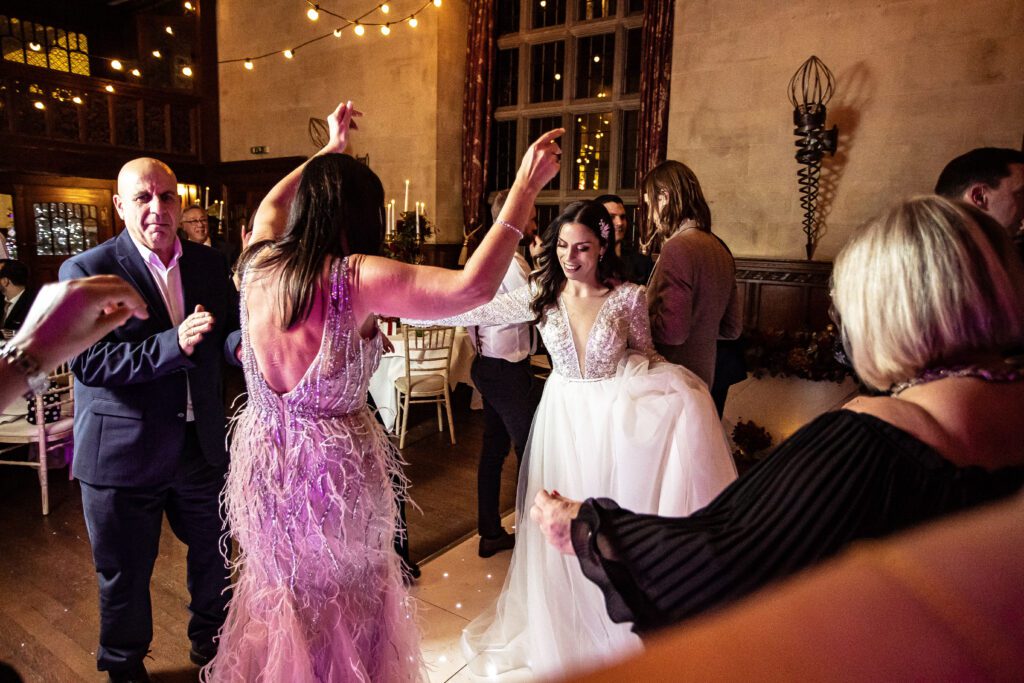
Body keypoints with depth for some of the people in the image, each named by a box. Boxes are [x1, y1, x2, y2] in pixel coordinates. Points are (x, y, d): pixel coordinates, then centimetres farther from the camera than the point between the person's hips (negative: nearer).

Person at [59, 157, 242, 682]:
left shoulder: (208, 264, 2)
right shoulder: (85, 271, -11)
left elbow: (228, 334, 3)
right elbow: (86, 362, -19)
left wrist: (242, 342, -21)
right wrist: (172, 345, -31)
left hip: (200, 444, 4)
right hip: (123, 453, -4)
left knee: (213, 556, 21)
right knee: (125, 574, 16)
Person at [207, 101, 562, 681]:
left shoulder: (260, 264, -3)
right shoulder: (354, 278, -21)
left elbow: (269, 205, 21)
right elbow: (474, 287, -27)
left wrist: (330, 149, 31)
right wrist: (526, 186, -20)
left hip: (263, 457, 6)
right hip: (335, 464, -5)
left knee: (280, 598, 27)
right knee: (343, 609, 18)